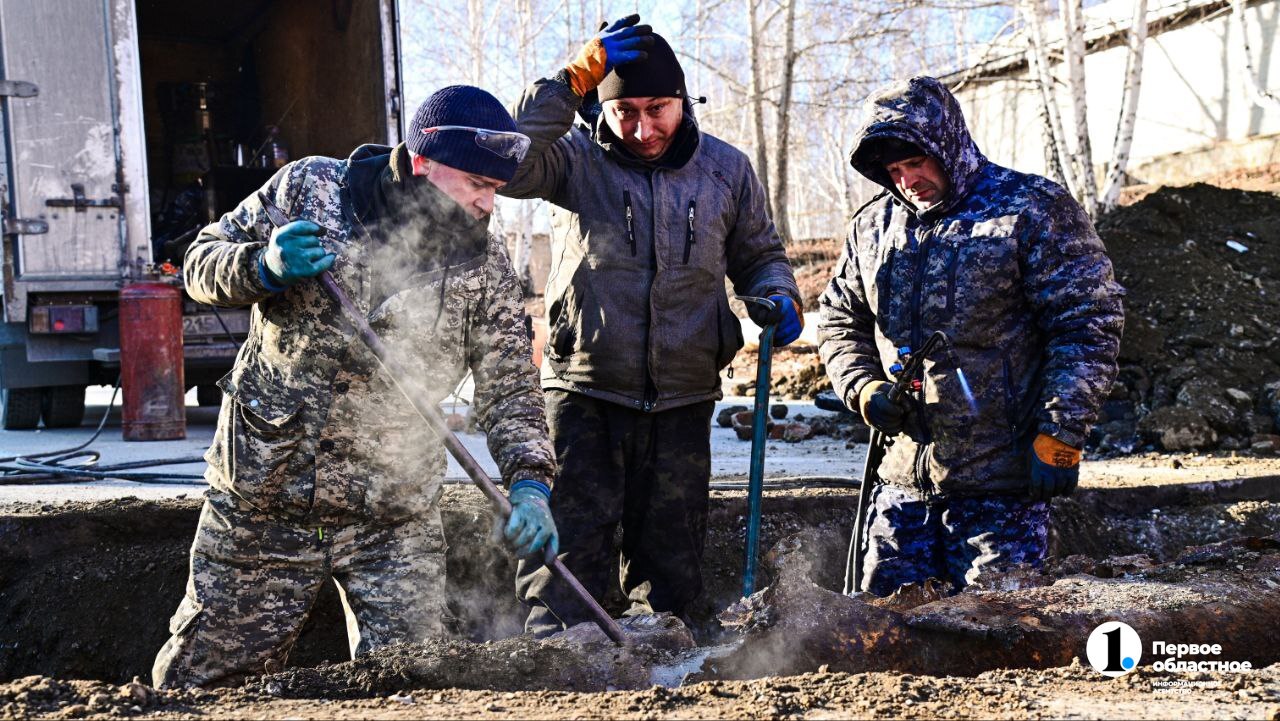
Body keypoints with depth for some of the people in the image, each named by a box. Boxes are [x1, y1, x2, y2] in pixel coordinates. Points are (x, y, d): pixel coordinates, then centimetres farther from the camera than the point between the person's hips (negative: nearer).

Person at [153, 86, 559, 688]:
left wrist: (529, 481, -22)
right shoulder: (309, 187, -5)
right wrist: (265, 267, -20)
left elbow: (510, 389, -5)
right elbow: (203, 262, 2)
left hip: (394, 521, 1)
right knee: (204, 677, 10)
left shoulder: (484, 266, -2)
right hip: (261, 497, -1)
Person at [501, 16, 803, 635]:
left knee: (671, 555, 13)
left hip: (683, 398, 4)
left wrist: (779, 298, -3)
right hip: (586, 390, -3)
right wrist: (574, 79, -23)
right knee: (570, 542, -7)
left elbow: (758, 253, 19)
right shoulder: (577, 160, -3)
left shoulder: (726, 170, 7)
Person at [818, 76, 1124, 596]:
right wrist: (866, 390, 1)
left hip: (1003, 480, -5)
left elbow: (1088, 324, -8)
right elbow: (838, 321, 21)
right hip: (903, 479, 6)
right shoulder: (874, 226, 11)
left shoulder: (1033, 211, -5)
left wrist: (1060, 437, -13)